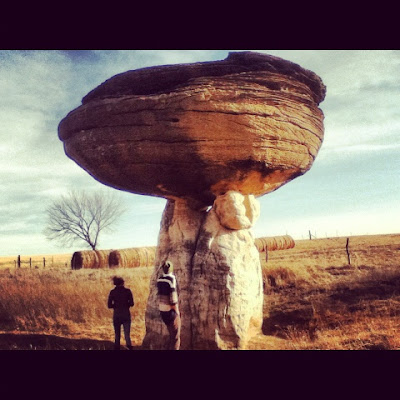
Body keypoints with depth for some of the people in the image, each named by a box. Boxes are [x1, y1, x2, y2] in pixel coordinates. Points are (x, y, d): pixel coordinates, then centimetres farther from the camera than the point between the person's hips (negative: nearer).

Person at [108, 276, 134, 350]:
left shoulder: (112, 292, -3)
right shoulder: (127, 291, -4)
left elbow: (109, 305, -3)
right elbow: (132, 303, -3)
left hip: (117, 315, 1)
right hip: (126, 315, -1)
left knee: (117, 334, 17)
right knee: (127, 334, 1)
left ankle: (117, 347, 22)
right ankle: (129, 347, -17)